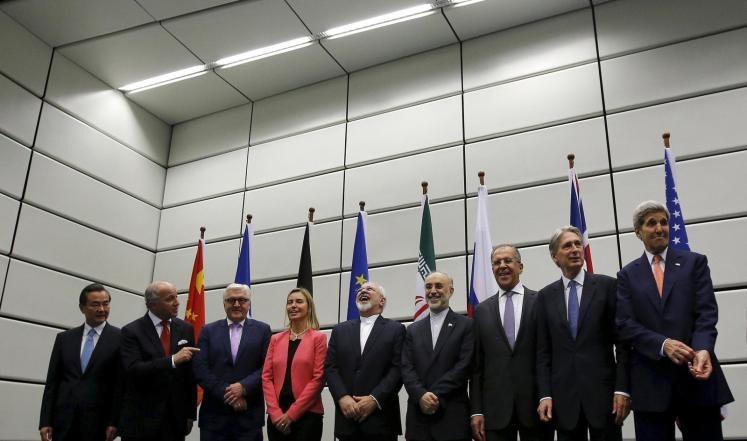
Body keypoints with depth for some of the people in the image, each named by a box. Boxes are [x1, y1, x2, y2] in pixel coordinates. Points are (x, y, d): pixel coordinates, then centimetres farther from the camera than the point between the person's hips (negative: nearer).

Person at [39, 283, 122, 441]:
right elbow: (52, 381, 8)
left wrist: (114, 421, -10)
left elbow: (121, 383, -5)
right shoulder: (64, 338, 10)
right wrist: (45, 421, 3)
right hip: (63, 420, 3)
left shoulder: (120, 338, -2)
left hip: (98, 421, -3)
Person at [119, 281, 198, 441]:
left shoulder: (185, 329, 6)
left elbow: (190, 373, 7)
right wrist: (172, 360, -26)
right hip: (141, 421, -3)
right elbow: (133, 370, -18)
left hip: (176, 418, 3)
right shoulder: (131, 331, -5)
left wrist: (190, 414, 6)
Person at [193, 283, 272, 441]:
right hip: (214, 414, 1)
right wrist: (227, 394, -11)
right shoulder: (209, 331, 8)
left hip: (249, 415, -1)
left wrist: (243, 387, -16)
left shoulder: (262, 330, 5)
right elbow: (200, 369, -2)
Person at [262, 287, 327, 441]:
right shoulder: (276, 339, 10)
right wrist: (275, 412, -7)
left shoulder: (318, 338, -1)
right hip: (277, 417, 3)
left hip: (307, 415, -3)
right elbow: (266, 377, 5)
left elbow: (318, 379, -7)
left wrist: (292, 413, -11)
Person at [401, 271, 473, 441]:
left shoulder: (466, 325, 1)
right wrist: (421, 395, -13)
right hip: (418, 415, 3)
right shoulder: (413, 330, 13)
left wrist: (435, 396, -13)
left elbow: (464, 366, -8)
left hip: (453, 416, -3)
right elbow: (406, 368, 4)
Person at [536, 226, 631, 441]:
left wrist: (622, 389, -8)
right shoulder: (546, 296, 8)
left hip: (602, 390, -2)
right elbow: (543, 351, 6)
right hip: (563, 395, 2)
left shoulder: (607, 285, 1)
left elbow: (622, 341, -1)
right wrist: (545, 394, -2)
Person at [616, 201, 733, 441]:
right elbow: (625, 324, 0)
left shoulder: (695, 262, 9)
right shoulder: (628, 275, 10)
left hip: (696, 376, 0)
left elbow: (707, 312, -2)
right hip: (650, 380, 0)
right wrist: (663, 345, -17)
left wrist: (703, 349, -20)